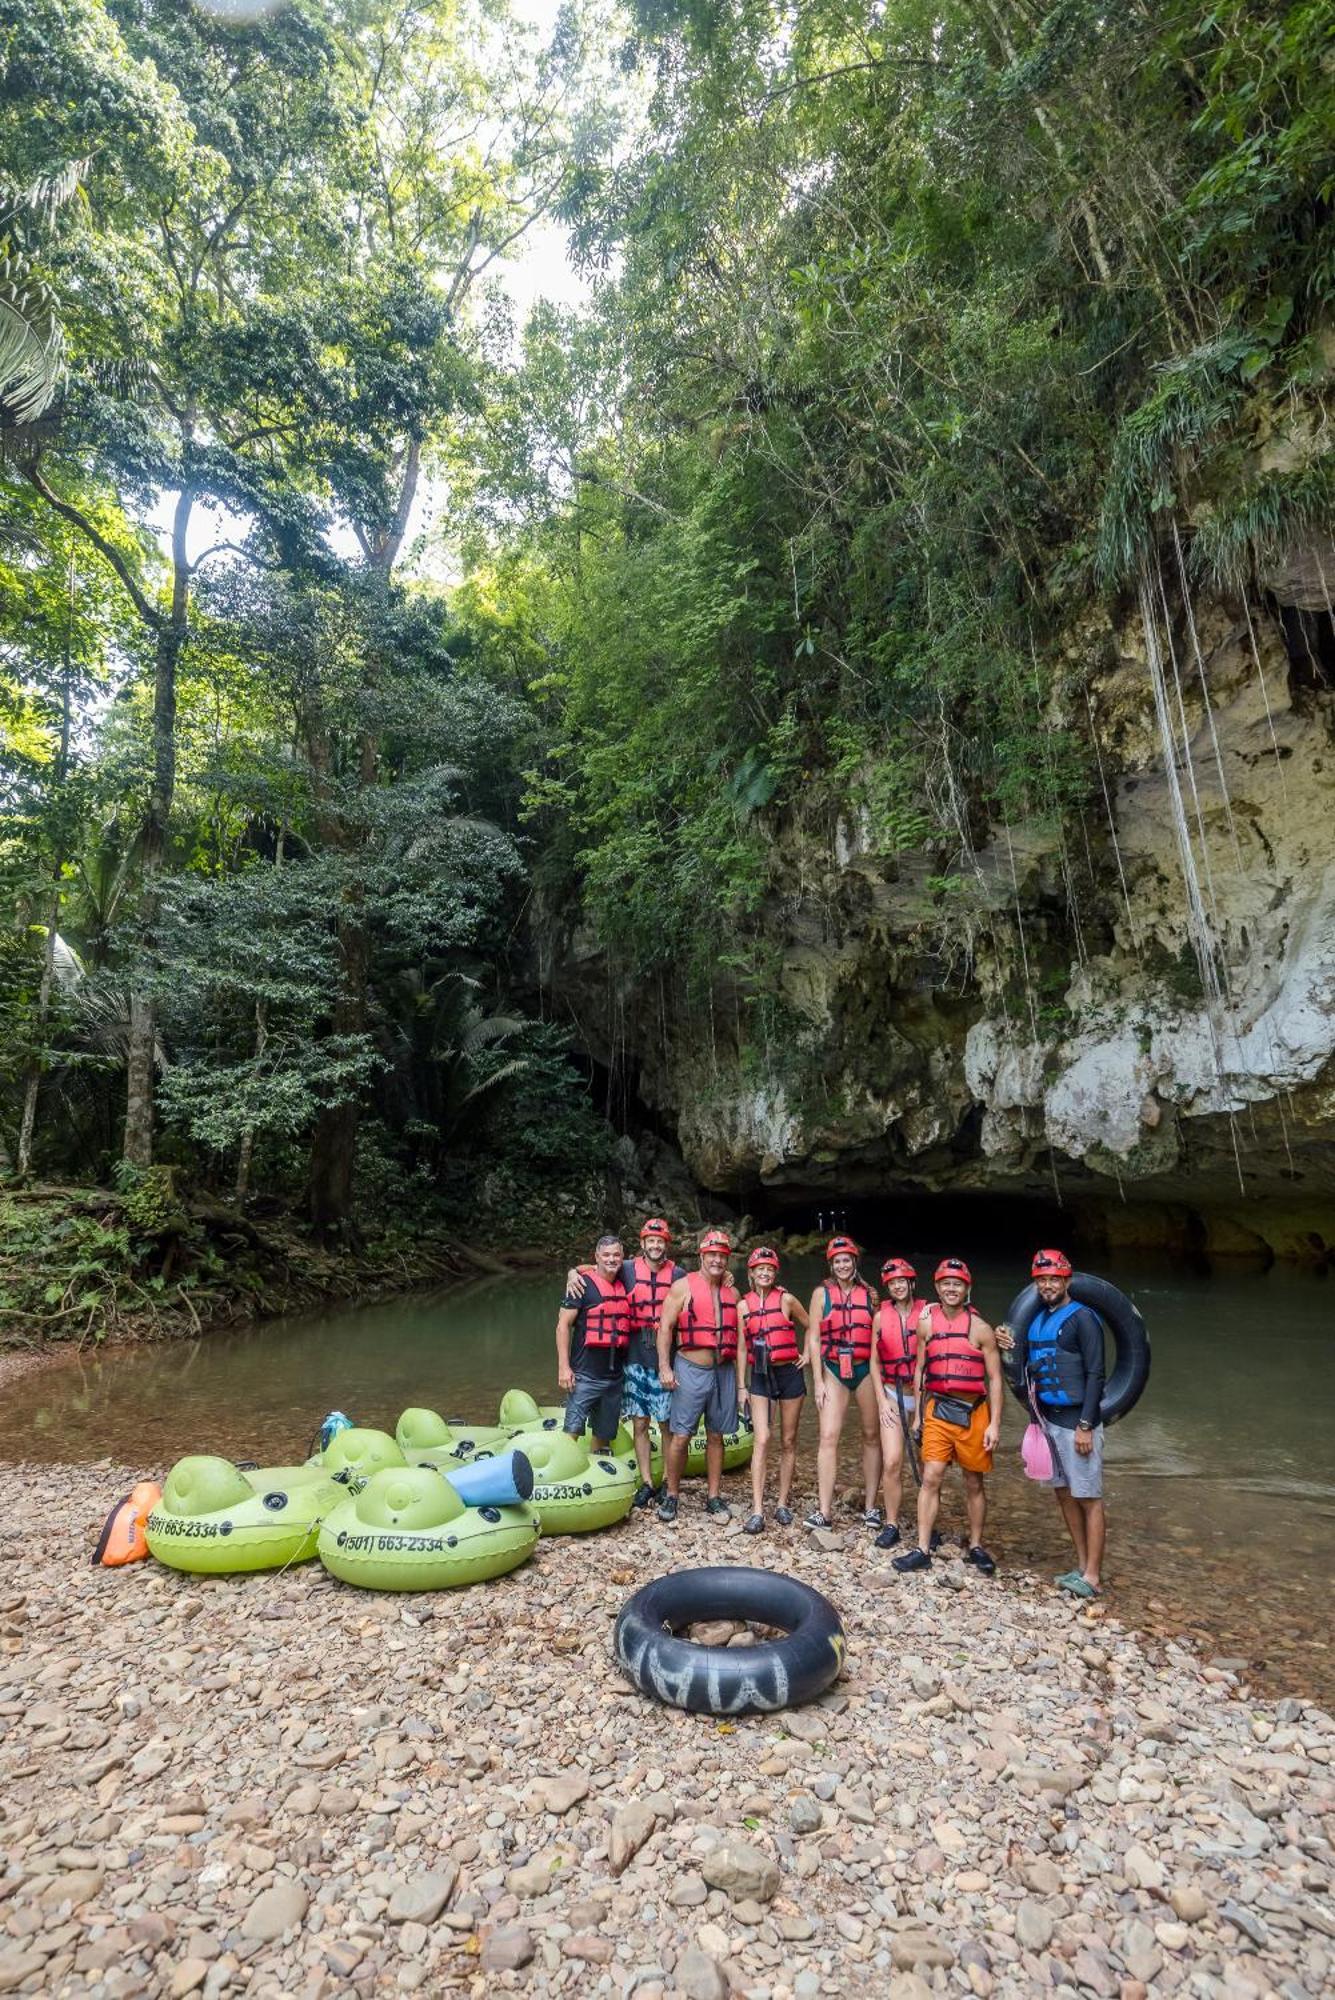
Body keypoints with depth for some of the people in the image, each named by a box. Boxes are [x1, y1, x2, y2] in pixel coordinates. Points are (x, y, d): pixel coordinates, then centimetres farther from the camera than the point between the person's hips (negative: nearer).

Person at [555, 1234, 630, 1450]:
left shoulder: (624, 1286, 10)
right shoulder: (584, 1284, -7)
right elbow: (563, 1325, -9)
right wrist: (563, 1367, -15)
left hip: (615, 1376, 6)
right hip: (585, 1375, -6)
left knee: (604, 1434, 14)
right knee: (572, 1432, -9)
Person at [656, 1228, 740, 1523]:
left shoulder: (733, 1293, 11)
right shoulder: (683, 1286, -3)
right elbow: (665, 1326, -6)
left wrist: (739, 1375, 14)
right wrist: (664, 1367, -12)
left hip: (724, 1371, 4)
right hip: (691, 1370, -4)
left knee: (716, 1436, 11)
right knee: (680, 1436, -2)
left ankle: (714, 1496, 21)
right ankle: (672, 1494, 14)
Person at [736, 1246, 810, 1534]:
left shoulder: (786, 1300, -3)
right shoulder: (744, 1306, 3)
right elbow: (742, 1348, 7)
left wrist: (807, 1355, 3)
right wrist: (741, 1386, 6)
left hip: (789, 1373, 0)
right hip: (760, 1376, 1)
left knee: (788, 1442, 7)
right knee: (762, 1440, -10)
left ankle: (782, 1504, 20)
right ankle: (757, 1510, -8)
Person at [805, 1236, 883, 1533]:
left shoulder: (869, 1293, 5)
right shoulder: (822, 1293, 1)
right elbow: (814, 1338, 0)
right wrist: (818, 1381, -5)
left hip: (866, 1369, 2)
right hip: (833, 1369, -2)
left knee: (872, 1436, 8)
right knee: (828, 1437, -10)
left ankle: (870, 1505, 22)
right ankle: (824, 1511, -6)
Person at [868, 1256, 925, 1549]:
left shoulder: (927, 1313, -4)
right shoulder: (881, 1317, 1)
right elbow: (875, 1362, 6)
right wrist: (882, 1401, 0)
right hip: (893, 1394, 1)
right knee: (891, 1462, -5)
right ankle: (891, 1525, 10)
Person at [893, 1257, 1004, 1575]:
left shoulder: (980, 1328, -6)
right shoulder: (926, 1324, 2)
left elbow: (995, 1379, -4)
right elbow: (920, 1370, 11)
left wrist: (995, 1424, -9)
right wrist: (917, 1414, 11)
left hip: (973, 1413, -2)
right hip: (938, 1410, 2)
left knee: (974, 1483, 12)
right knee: (930, 1478, -3)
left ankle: (975, 1547, 28)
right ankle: (922, 1550, 4)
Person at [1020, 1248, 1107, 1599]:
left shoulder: (1082, 1319, -10)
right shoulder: (1036, 1319, 10)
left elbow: (1095, 1374, -13)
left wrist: (1086, 1425, -16)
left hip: (1076, 1422, -7)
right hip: (1048, 1418, 7)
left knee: (1089, 1499, 1)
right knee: (1064, 1494, 13)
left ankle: (1092, 1577, 8)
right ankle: (1082, 1566, 24)